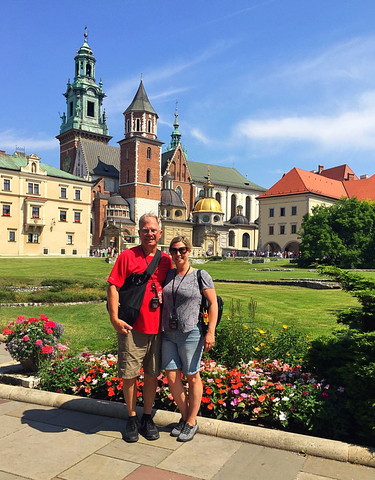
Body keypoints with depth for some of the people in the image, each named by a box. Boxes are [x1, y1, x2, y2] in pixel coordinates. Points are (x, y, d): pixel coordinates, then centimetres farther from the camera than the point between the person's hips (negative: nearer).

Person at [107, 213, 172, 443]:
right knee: (129, 374, 6)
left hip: (157, 328, 3)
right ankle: (132, 419, 25)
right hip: (132, 328, -3)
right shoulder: (127, 256, -3)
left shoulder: (166, 260, 8)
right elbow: (113, 287, -6)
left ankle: (148, 418, 29)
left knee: (152, 374, 12)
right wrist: (115, 318, -14)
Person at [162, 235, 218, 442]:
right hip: (169, 334, 5)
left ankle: (192, 422, 24)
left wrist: (210, 332, -11)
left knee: (192, 377, 7)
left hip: (191, 334, -4)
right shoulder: (167, 275, 7)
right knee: (171, 377, 6)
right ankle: (184, 416, 27)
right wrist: (159, 328, 10)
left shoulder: (200, 276, -6)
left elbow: (213, 304, -5)